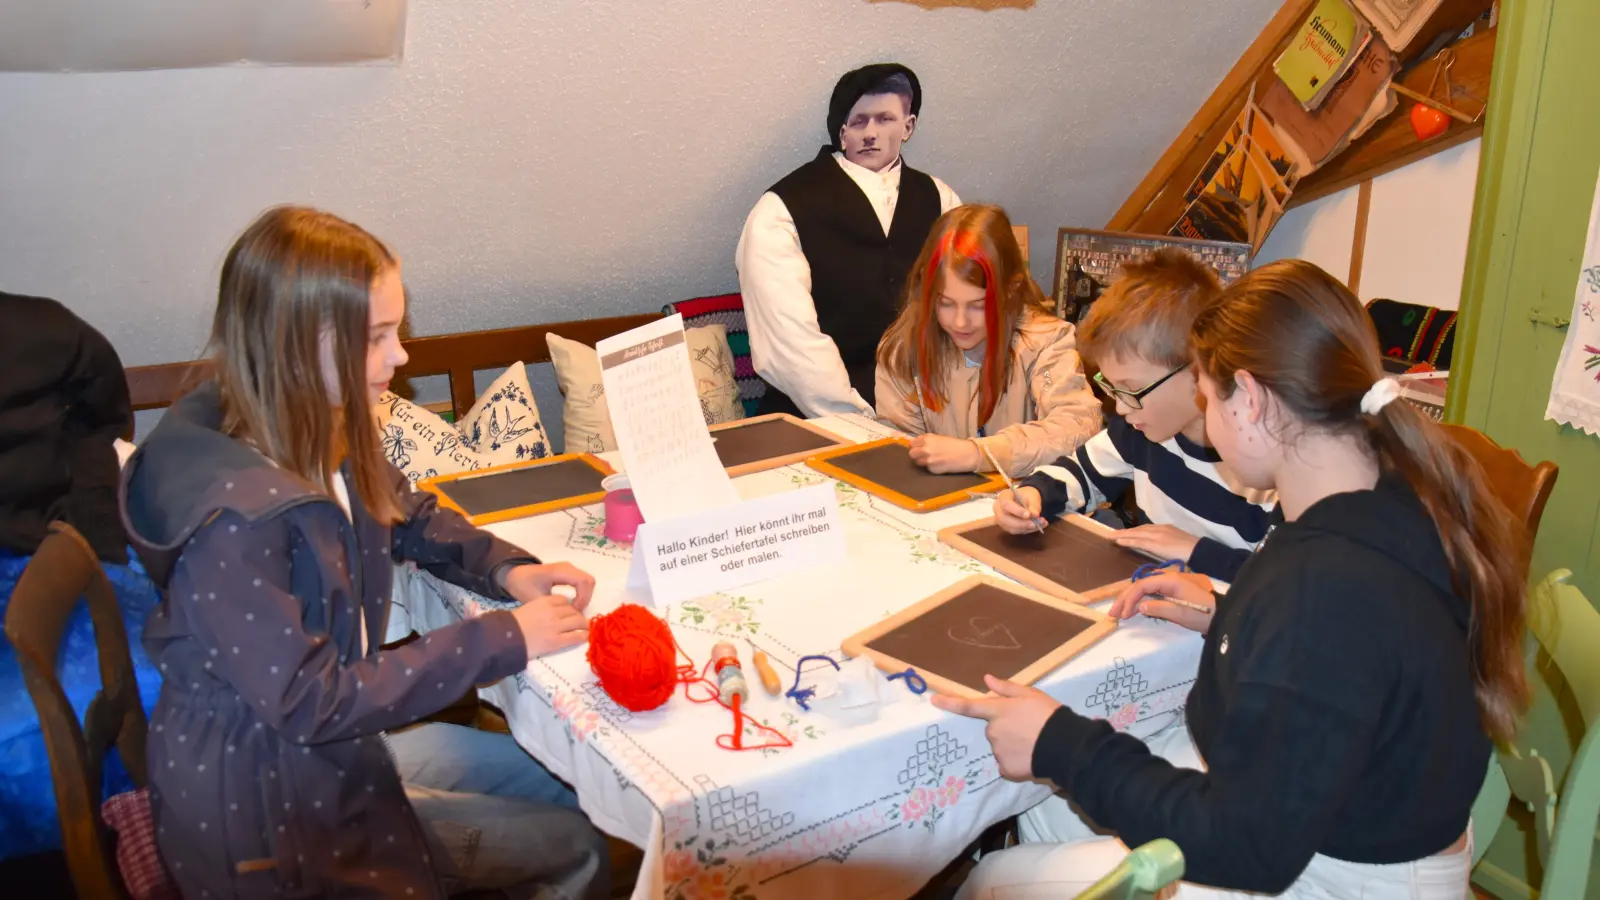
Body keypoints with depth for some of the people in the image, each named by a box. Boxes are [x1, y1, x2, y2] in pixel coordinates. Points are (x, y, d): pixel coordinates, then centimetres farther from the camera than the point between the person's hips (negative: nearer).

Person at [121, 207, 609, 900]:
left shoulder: (318, 436, -5)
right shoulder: (233, 518, -32)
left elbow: (410, 519, 12)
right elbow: (307, 701, -27)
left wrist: (507, 570, -6)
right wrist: (499, 642, -26)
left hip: (334, 738, 9)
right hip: (261, 799, -8)